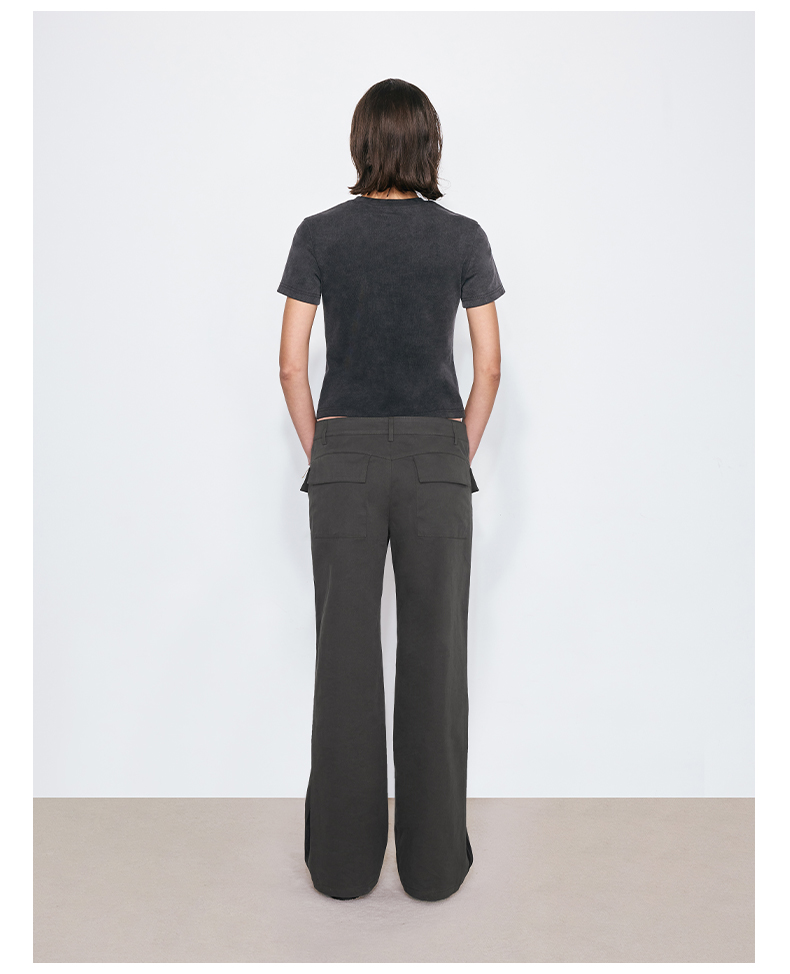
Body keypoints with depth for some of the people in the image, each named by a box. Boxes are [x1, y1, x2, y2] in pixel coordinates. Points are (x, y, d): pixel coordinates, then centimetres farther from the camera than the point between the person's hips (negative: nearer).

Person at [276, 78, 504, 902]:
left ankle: (343, 859, 16)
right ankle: (434, 858, 16)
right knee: (435, 651, 7)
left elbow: (291, 363, -2)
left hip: (345, 457, 0)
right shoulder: (463, 237, 2)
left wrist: (320, 456, 8)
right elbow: (489, 366, 0)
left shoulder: (319, 234, 0)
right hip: (434, 456, 0)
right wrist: (461, 456, 10)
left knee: (346, 652, 6)